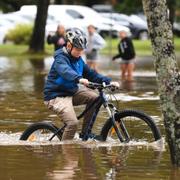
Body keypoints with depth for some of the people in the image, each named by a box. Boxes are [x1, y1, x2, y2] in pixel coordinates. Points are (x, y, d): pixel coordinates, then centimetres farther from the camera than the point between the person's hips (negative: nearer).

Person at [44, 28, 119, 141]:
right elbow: (65, 71, -39)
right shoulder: (61, 58, -17)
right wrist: (79, 79, -59)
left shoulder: (78, 59, 9)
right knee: (73, 123, -27)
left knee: (94, 97, -9)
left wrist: (108, 81, -6)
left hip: (71, 92, 9)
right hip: (56, 96, -9)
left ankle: (85, 133, 2)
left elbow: (90, 73, 9)